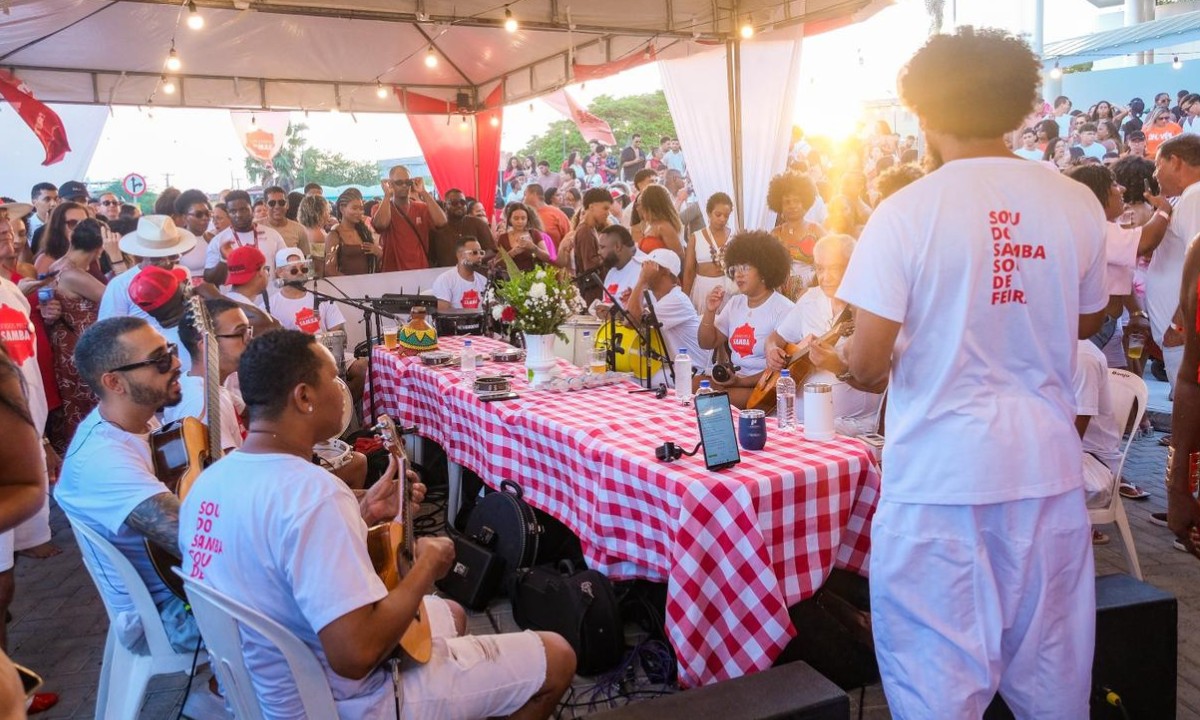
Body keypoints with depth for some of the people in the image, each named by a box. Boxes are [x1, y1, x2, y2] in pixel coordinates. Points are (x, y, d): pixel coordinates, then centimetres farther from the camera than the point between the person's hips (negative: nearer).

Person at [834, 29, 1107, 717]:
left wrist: (856, 361, 8)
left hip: (942, 467, -4)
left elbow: (867, 364, -14)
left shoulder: (907, 213, -12)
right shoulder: (1077, 204, 0)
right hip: (1047, 461, 5)